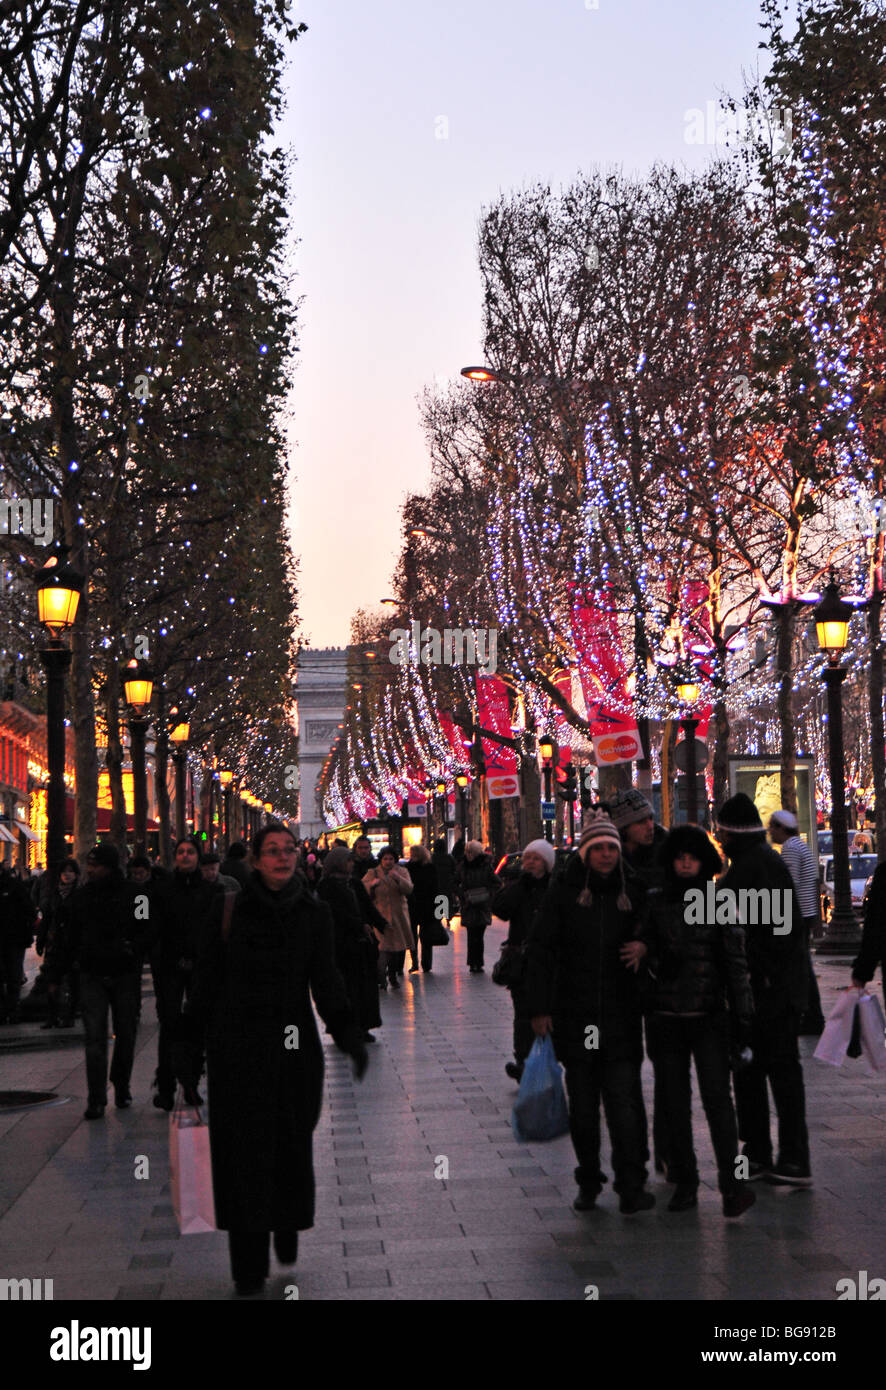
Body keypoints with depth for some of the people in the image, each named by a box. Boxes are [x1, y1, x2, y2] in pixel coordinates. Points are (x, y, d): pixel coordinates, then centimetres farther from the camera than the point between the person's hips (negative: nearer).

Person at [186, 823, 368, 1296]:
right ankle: (248, 1269, 7)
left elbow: (326, 983, -2)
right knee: (244, 1152, 0)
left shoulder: (313, 914, 2)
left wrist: (350, 1036, -15)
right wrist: (190, 1044, 5)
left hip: (294, 1048, 1)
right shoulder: (228, 911, 0)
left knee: (292, 1148, 7)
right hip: (236, 1048, -1)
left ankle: (288, 1233, 34)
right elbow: (208, 982, 4)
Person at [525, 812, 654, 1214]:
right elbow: (539, 949, 1)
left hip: (621, 1014, 0)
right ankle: (588, 1181, 20)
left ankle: (631, 1185, -1)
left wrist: (644, 947, -7)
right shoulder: (564, 891, 0)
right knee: (582, 1102, 8)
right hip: (574, 1014, 0)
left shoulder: (632, 890, 4)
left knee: (623, 1098, -7)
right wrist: (538, 1007, -4)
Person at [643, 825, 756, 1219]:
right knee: (675, 1101, 5)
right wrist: (659, 963, -7)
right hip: (667, 1017, 2)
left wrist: (742, 1015, 0)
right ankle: (684, 1182, 14)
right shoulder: (654, 902, 6)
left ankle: (731, 1182, -8)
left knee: (717, 1097, -11)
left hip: (709, 1014, -2)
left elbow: (736, 963, 3)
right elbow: (645, 951, 14)